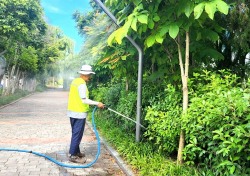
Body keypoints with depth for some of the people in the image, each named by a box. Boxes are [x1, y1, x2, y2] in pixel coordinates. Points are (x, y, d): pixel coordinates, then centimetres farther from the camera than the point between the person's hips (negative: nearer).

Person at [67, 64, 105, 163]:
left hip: (73, 112, 10)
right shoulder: (82, 84, -18)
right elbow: (84, 100, -22)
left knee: (75, 134, 17)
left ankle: (76, 152, 27)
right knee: (77, 135, -3)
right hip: (79, 113, -10)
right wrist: (97, 103, -18)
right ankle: (73, 156, 2)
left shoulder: (75, 81, 12)